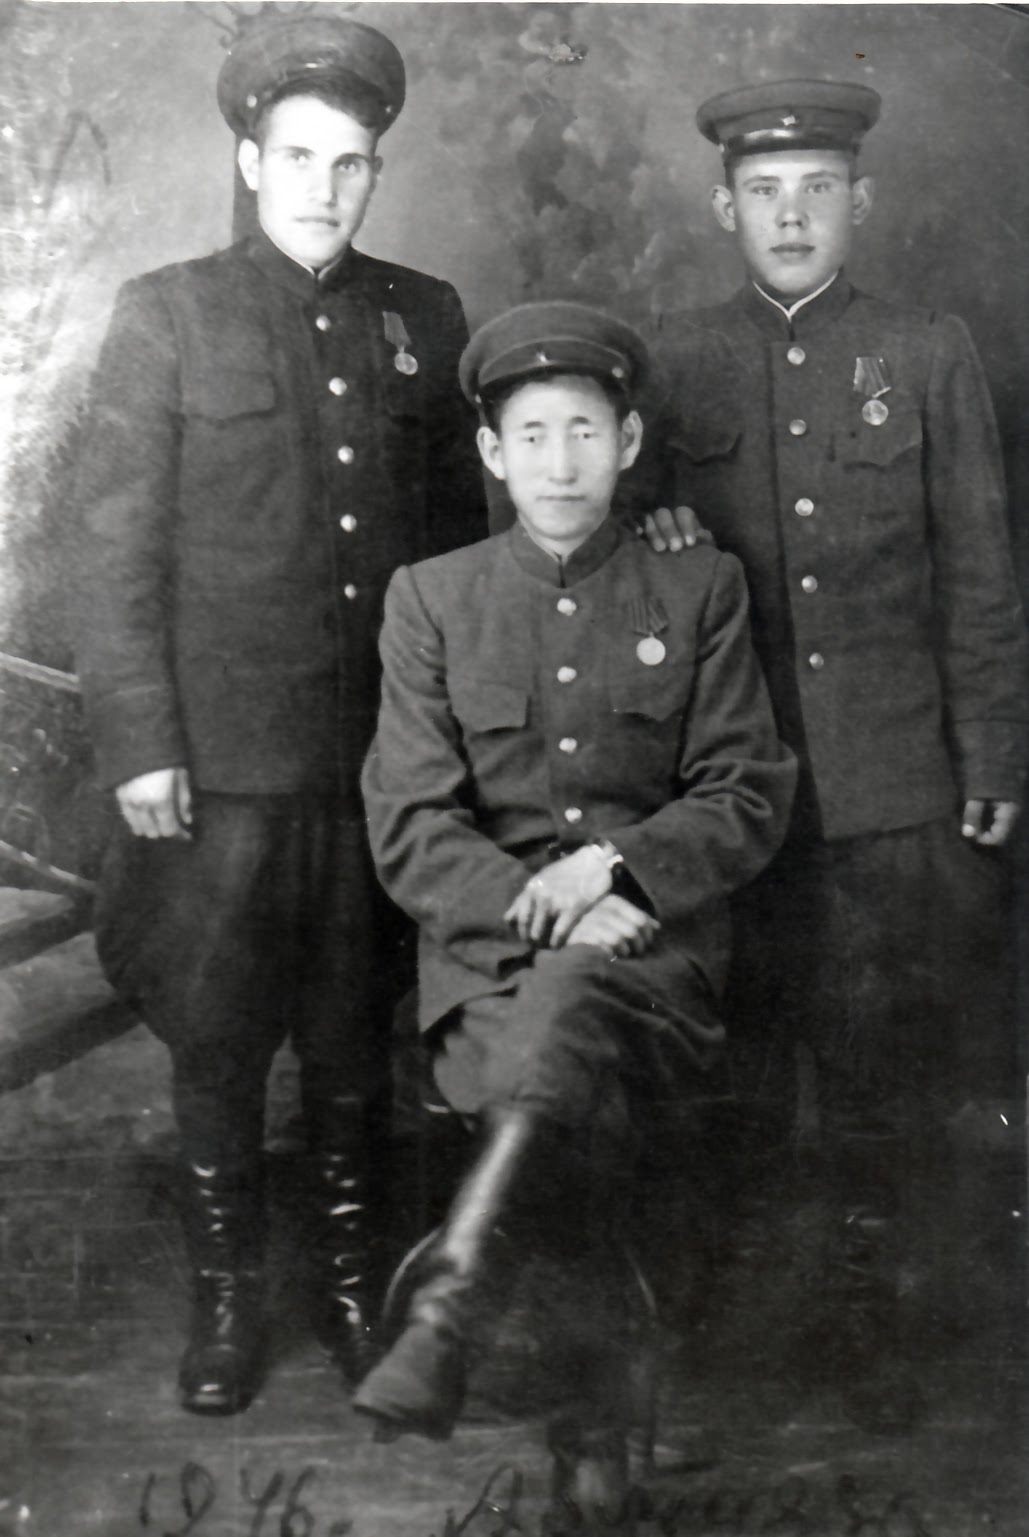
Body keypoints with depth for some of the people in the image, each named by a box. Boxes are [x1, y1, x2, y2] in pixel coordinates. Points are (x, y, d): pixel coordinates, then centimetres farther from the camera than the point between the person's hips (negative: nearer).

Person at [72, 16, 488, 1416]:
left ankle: (351, 1273, 30)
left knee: (355, 1034, 13)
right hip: (224, 759, -2)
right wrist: (137, 744, -8)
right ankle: (224, 1289, 26)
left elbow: (460, 521, 13)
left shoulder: (426, 317, 8)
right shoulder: (166, 316, 0)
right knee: (215, 1038, 8)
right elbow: (116, 546, -3)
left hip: (385, 750, 2)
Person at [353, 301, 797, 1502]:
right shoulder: (429, 597, 10)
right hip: (488, 949, 1)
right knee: (585, 1116, -30)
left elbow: (750, 798, 7)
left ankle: (453, 1301, -37)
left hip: (654, 938, 0)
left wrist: (615, 866, -11)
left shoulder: (700, 590, 11)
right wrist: (542, 905, -14)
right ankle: (604, 1434, -19)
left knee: (574, 1001, -36)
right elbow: (409, 830, 3)